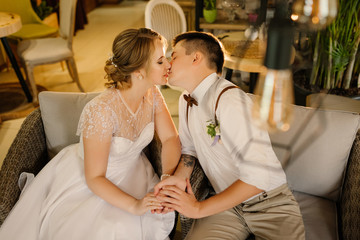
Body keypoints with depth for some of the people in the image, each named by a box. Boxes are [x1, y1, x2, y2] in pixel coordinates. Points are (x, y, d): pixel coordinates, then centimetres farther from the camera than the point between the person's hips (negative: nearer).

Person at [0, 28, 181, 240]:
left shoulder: (152, 94, -12)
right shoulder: (101, 111, -32)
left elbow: (171, 138, -6)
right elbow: (94, 178, -24)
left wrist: (168, 177, -23)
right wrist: (134, 205, -34)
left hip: (131, 174, 5)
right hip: (89, 178, -5)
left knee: (160, 215, -19)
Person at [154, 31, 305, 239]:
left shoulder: (231, 101, -25)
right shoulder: (186, 100, 3)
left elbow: (258, 177, -29)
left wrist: (198, 208, -20)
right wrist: (180, 177, -8)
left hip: (269, 202, -4)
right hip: (228, 203, 5)